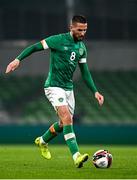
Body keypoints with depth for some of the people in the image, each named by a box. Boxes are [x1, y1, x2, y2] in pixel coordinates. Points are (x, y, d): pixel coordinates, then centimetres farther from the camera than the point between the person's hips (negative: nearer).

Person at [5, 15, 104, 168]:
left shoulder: (82, 47, 7)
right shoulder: (58, 40, -13)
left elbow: (85, 72, 14)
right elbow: (34, 47, -9)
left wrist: (95, 91, 8)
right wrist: (18, 59, -20)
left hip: (68, 87, 7)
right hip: (54, 86, -7)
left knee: (64, 123, 13)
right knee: (67, 118, -22)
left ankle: (42, 141, 41)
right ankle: (76, 157, -29)